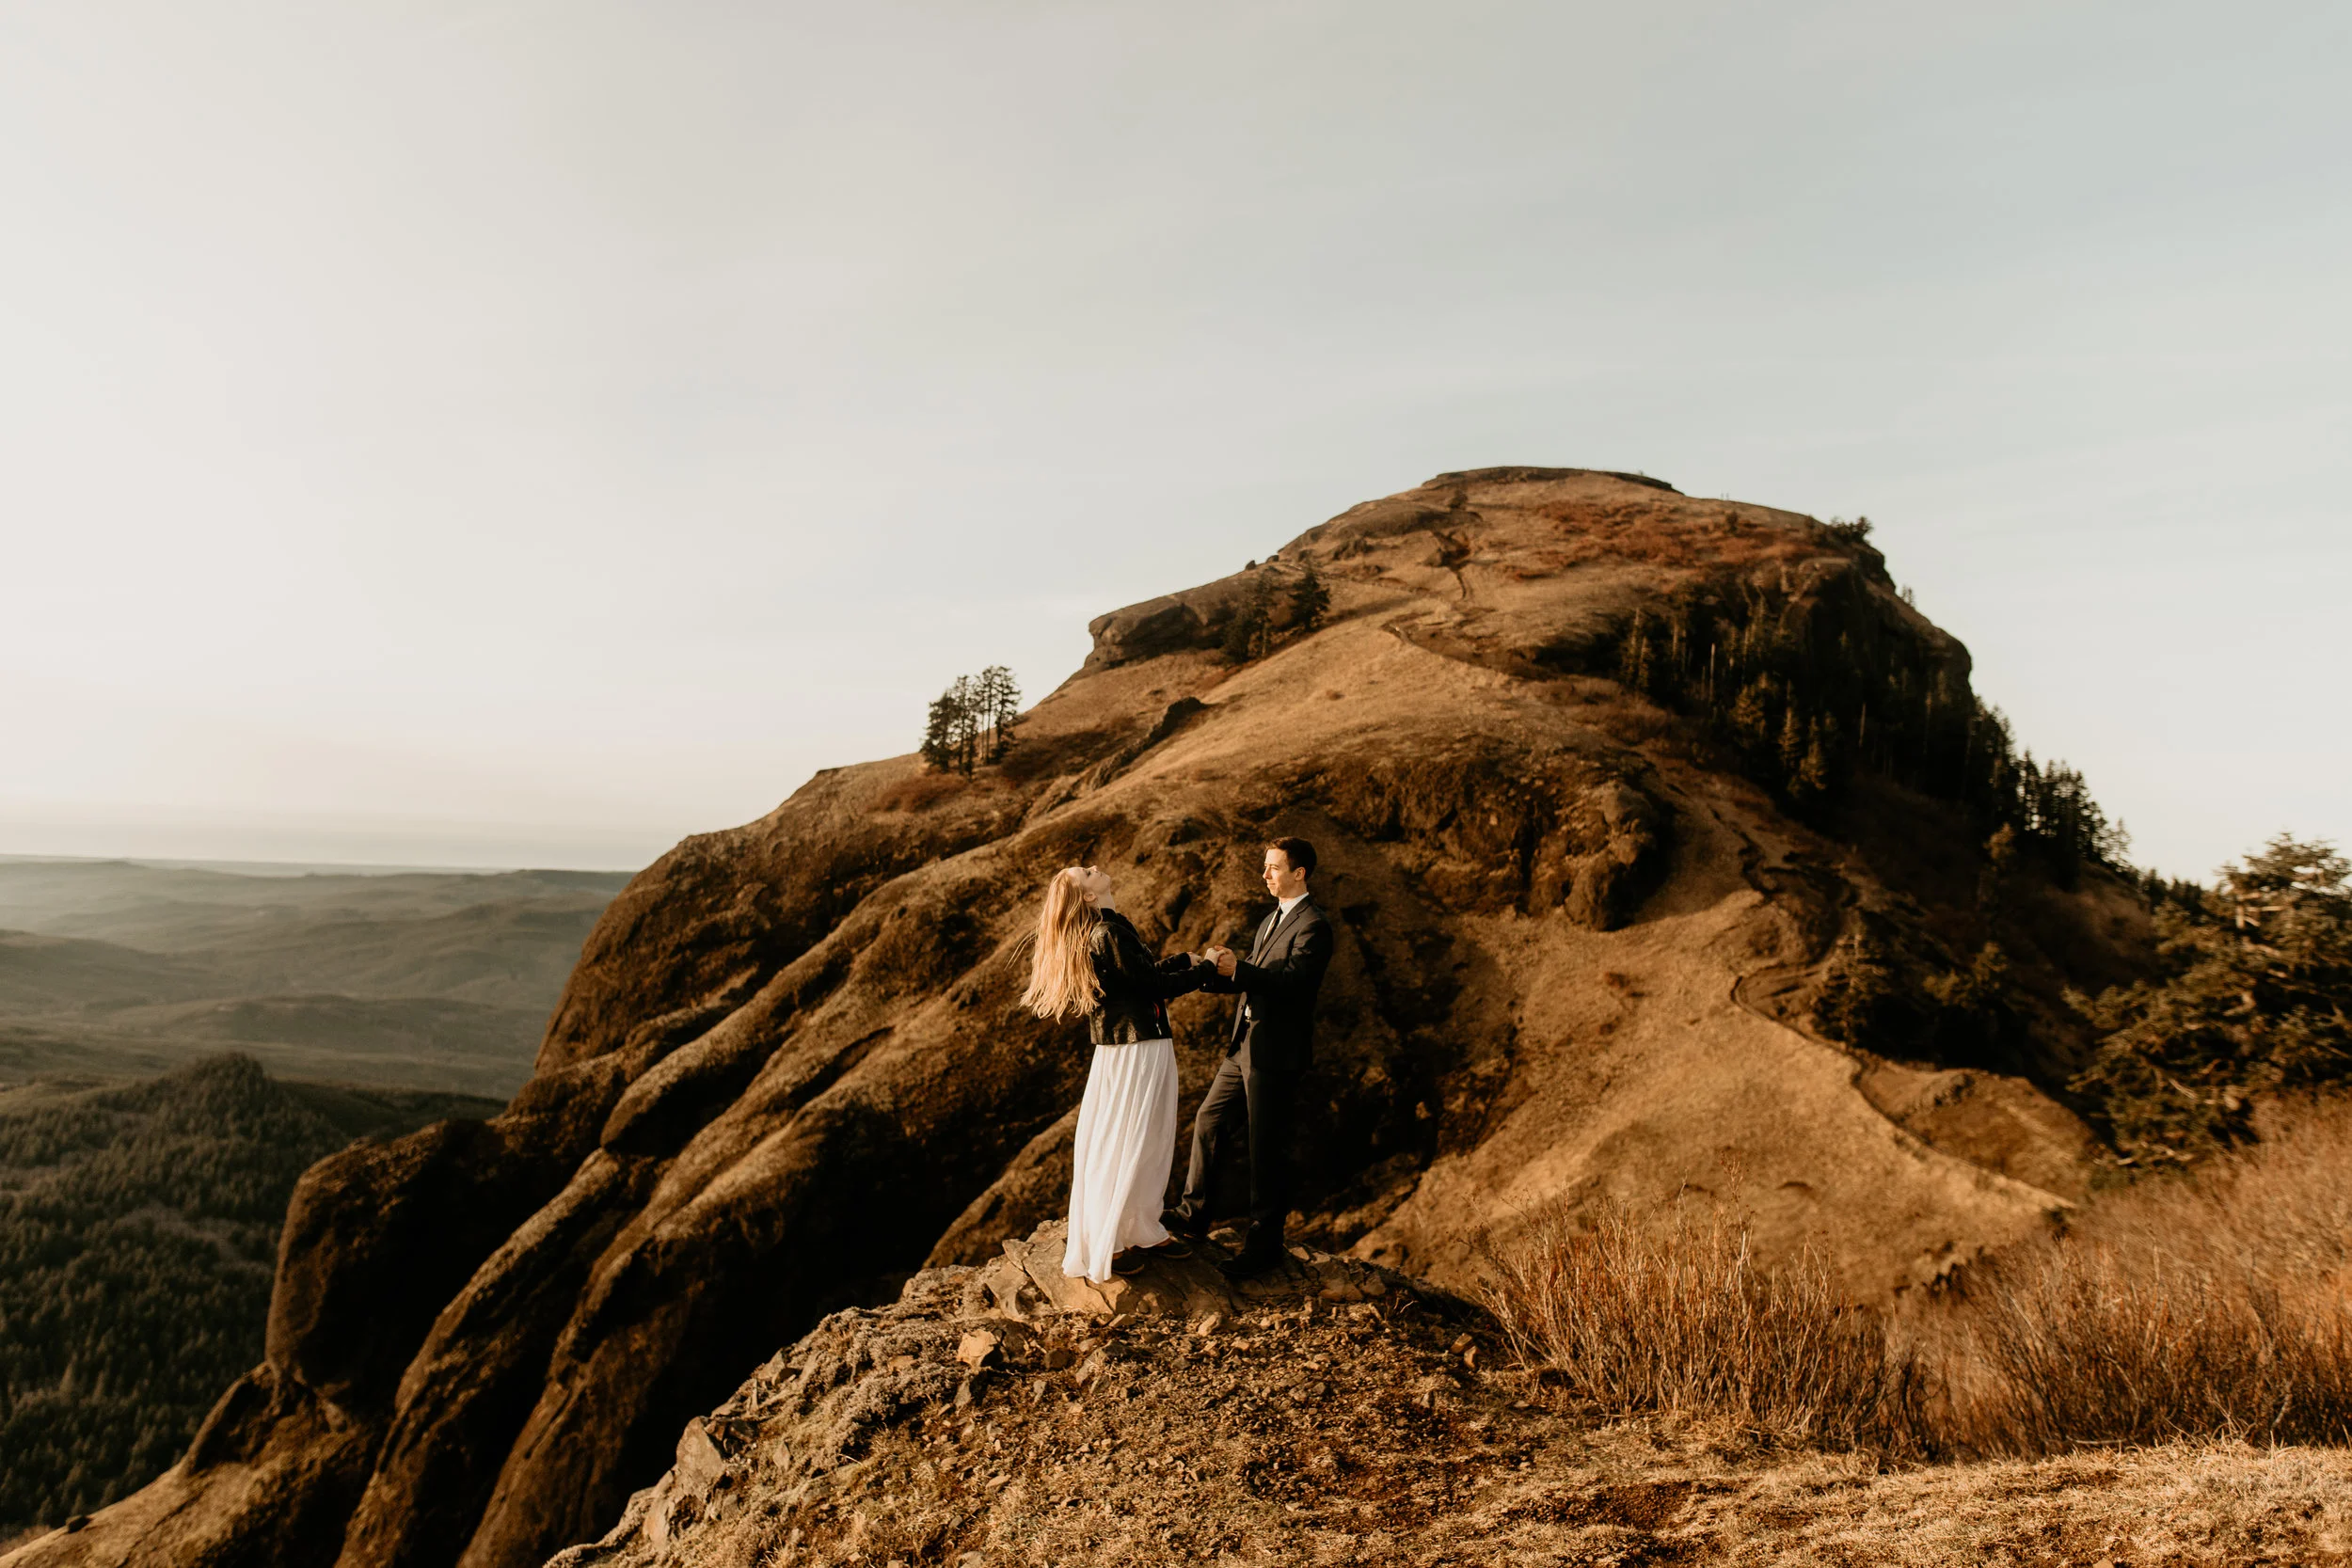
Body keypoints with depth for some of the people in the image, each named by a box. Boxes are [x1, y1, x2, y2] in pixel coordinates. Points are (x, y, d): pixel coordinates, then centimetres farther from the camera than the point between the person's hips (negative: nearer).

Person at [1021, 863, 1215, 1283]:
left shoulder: (1093, 933, 11)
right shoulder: (1110, 932, -19)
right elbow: (1156, 984, -17)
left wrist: (1183, 961, 20)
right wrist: (1206, 970, -4)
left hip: (1124, 1047, 9)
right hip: (1138, 1053, -9)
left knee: (1150, 1142, 17)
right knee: (1128, 1146, 0)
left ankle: (1143, 1231, 28)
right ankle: (1107, 1246, 11)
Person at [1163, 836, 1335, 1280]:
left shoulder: (1313, 926, -14)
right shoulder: (1271, 919, 16)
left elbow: (1291, 981, -26)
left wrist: (1237, 968, -28)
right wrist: (1212, 972, 3)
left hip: (1276, 1055, -9)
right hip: (1244, 1047, 10)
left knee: (1267, 1148, 0)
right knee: (1208, 1123, 16)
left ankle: (1264, 1243, 13)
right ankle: (1193, 1215, 31)